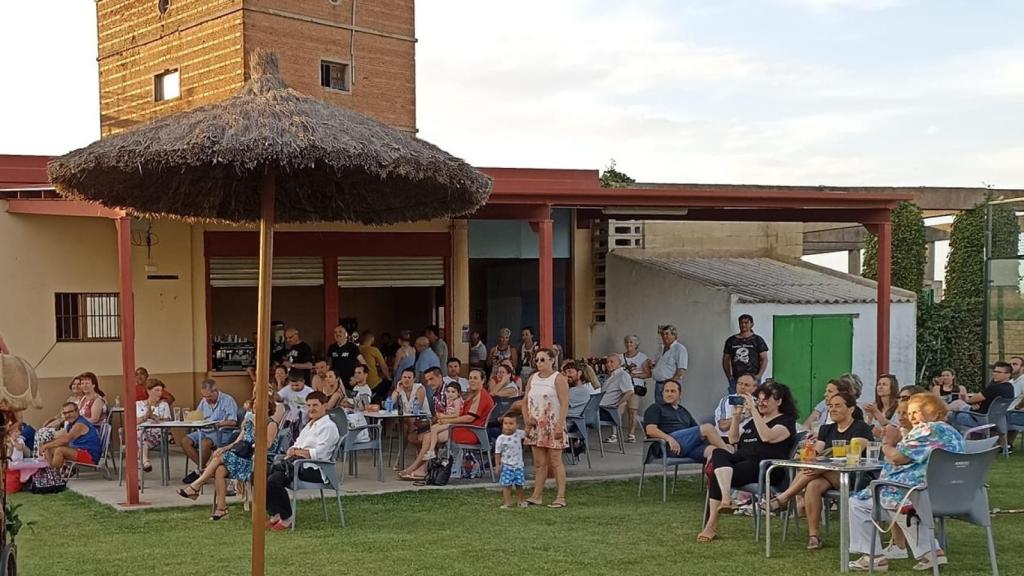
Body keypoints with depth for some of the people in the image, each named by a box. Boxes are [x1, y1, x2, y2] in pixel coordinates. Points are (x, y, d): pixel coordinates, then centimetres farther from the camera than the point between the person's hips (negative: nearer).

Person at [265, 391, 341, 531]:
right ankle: (274, 515, -6)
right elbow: (296, 445, 24)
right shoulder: (309, 425, 25)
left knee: (274, 480, -27)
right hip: (297, 464, 9)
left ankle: (286, 519, -14)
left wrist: (297, 451, -6)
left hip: (313, 469, -9)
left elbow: (318, 453, -16)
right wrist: (292, 451, 0)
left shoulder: (328, 426, -5)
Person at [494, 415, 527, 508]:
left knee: (519, 484, 9)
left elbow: (526, 434, 21)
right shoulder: (501, 439, -10)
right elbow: (497, 453, -5)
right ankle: (507, 503, 4)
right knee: (506, 485, -3)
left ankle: (520, 501, 23)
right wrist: (497, 465, -8)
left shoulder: (519, 433, -1)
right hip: (506, 466, -3)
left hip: (519, 465, 3)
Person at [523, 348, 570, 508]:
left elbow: (564, 404, -12)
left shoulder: (558, 378, -6)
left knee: (555, 461, -4)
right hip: (536, 426, 6)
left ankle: (560, 497, -1)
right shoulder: (532, 378, 13)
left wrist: (560, 426, -20)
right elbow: (526, 401, 17)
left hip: (553, 426, -6)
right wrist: (527, 418, 0)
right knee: (539, 462, 9)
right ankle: (537, 496, 12)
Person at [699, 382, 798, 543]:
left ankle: (711, 526, -25)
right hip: (742, 460, 7)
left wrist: (753, 411, -14)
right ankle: (726, 498, -47)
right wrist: (736, 418, 9)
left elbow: (767, 437, -14)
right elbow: (733, 439, 24)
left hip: (765, 468, -7)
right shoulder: (754, 420, 31)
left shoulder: (786, 421, 6)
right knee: (718, 453, -28)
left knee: (717, 476, -26)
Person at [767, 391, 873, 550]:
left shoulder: (861, 428, -1)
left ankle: (783, 498, -26)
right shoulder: (827, 430, 20)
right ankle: (813, 535, -27)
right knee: (813, 485, -30)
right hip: (828, 476, 5)